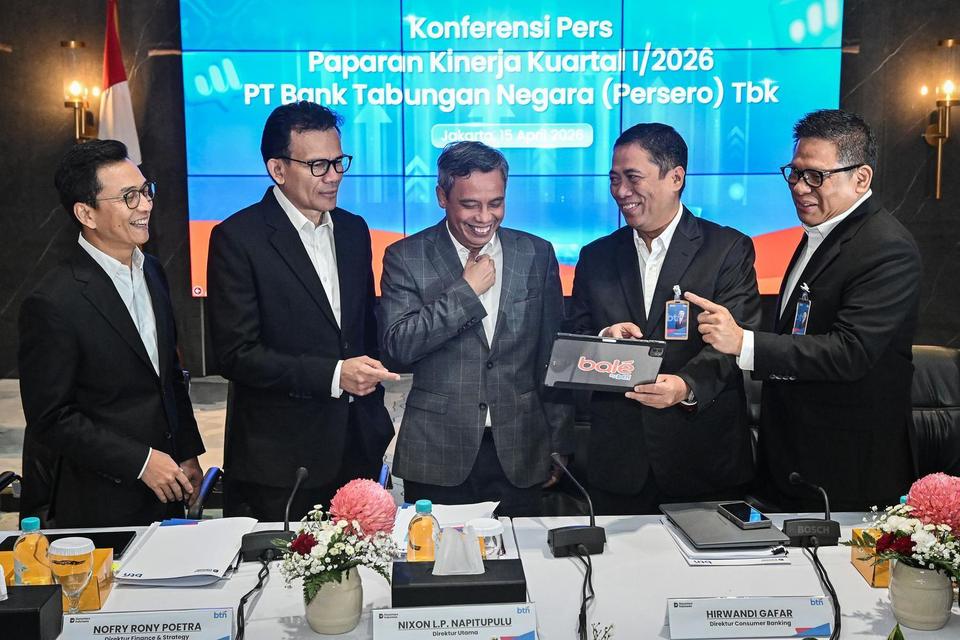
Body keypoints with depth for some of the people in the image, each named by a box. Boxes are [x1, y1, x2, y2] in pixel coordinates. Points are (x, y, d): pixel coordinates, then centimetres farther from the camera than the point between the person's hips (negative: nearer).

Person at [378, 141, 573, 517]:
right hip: (436, 456, -2)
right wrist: (467, 290, -15)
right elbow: (396, 346, -13)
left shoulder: (537, 255, 5)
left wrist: (558, 444, 8)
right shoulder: (405, 258, -2)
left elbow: (553, 354, 8)